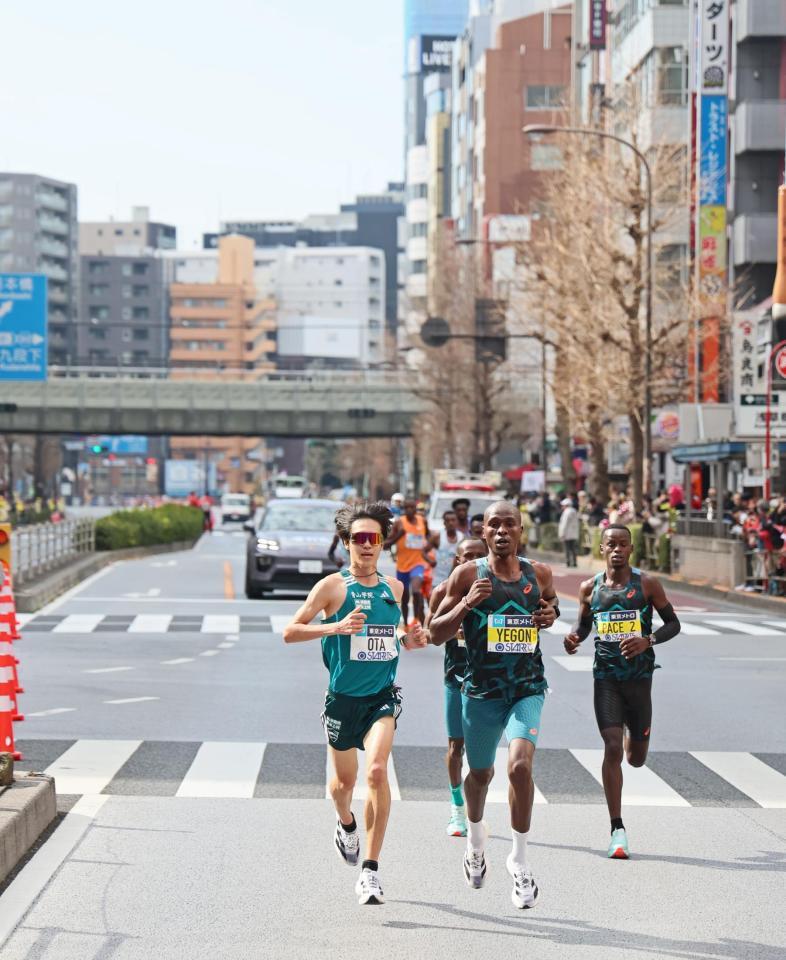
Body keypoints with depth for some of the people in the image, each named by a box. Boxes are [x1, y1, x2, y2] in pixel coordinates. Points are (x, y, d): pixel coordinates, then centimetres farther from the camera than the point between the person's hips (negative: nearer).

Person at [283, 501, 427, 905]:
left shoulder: (393, 587, 9)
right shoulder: (332, 585, -5)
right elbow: (290, 632, -9)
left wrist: (408, 641, 4)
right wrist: (335, 627, -22)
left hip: (382, 696, 1)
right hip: (343, 697, -1)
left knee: (377, 771, -19)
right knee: (344, 781, 12)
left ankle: (370, 870, -14)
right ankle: (346, 824, 50)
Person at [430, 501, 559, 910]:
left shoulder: (539, 574, 3)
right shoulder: (467, 575, -5)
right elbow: (435, 634, -3)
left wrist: (551, 615, 0)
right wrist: (466, 604, -20)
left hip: (527, 689, 0)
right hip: (481, 689, 0)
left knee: (520, 765, -21)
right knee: (480, 772, 16)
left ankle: (519, 858, -6)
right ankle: (475, 837, 48)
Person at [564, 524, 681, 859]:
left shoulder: (647, 584, -4)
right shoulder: (590, 588, 2)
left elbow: (673, 624, 1)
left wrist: (648, 641, -18)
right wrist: (574, 638, -6)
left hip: (639, 676, 0)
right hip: (606, 677, 0)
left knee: (636, 758, 9)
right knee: (612, 749, -13)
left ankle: (634, 738, 50)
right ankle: (617, 830, -7)